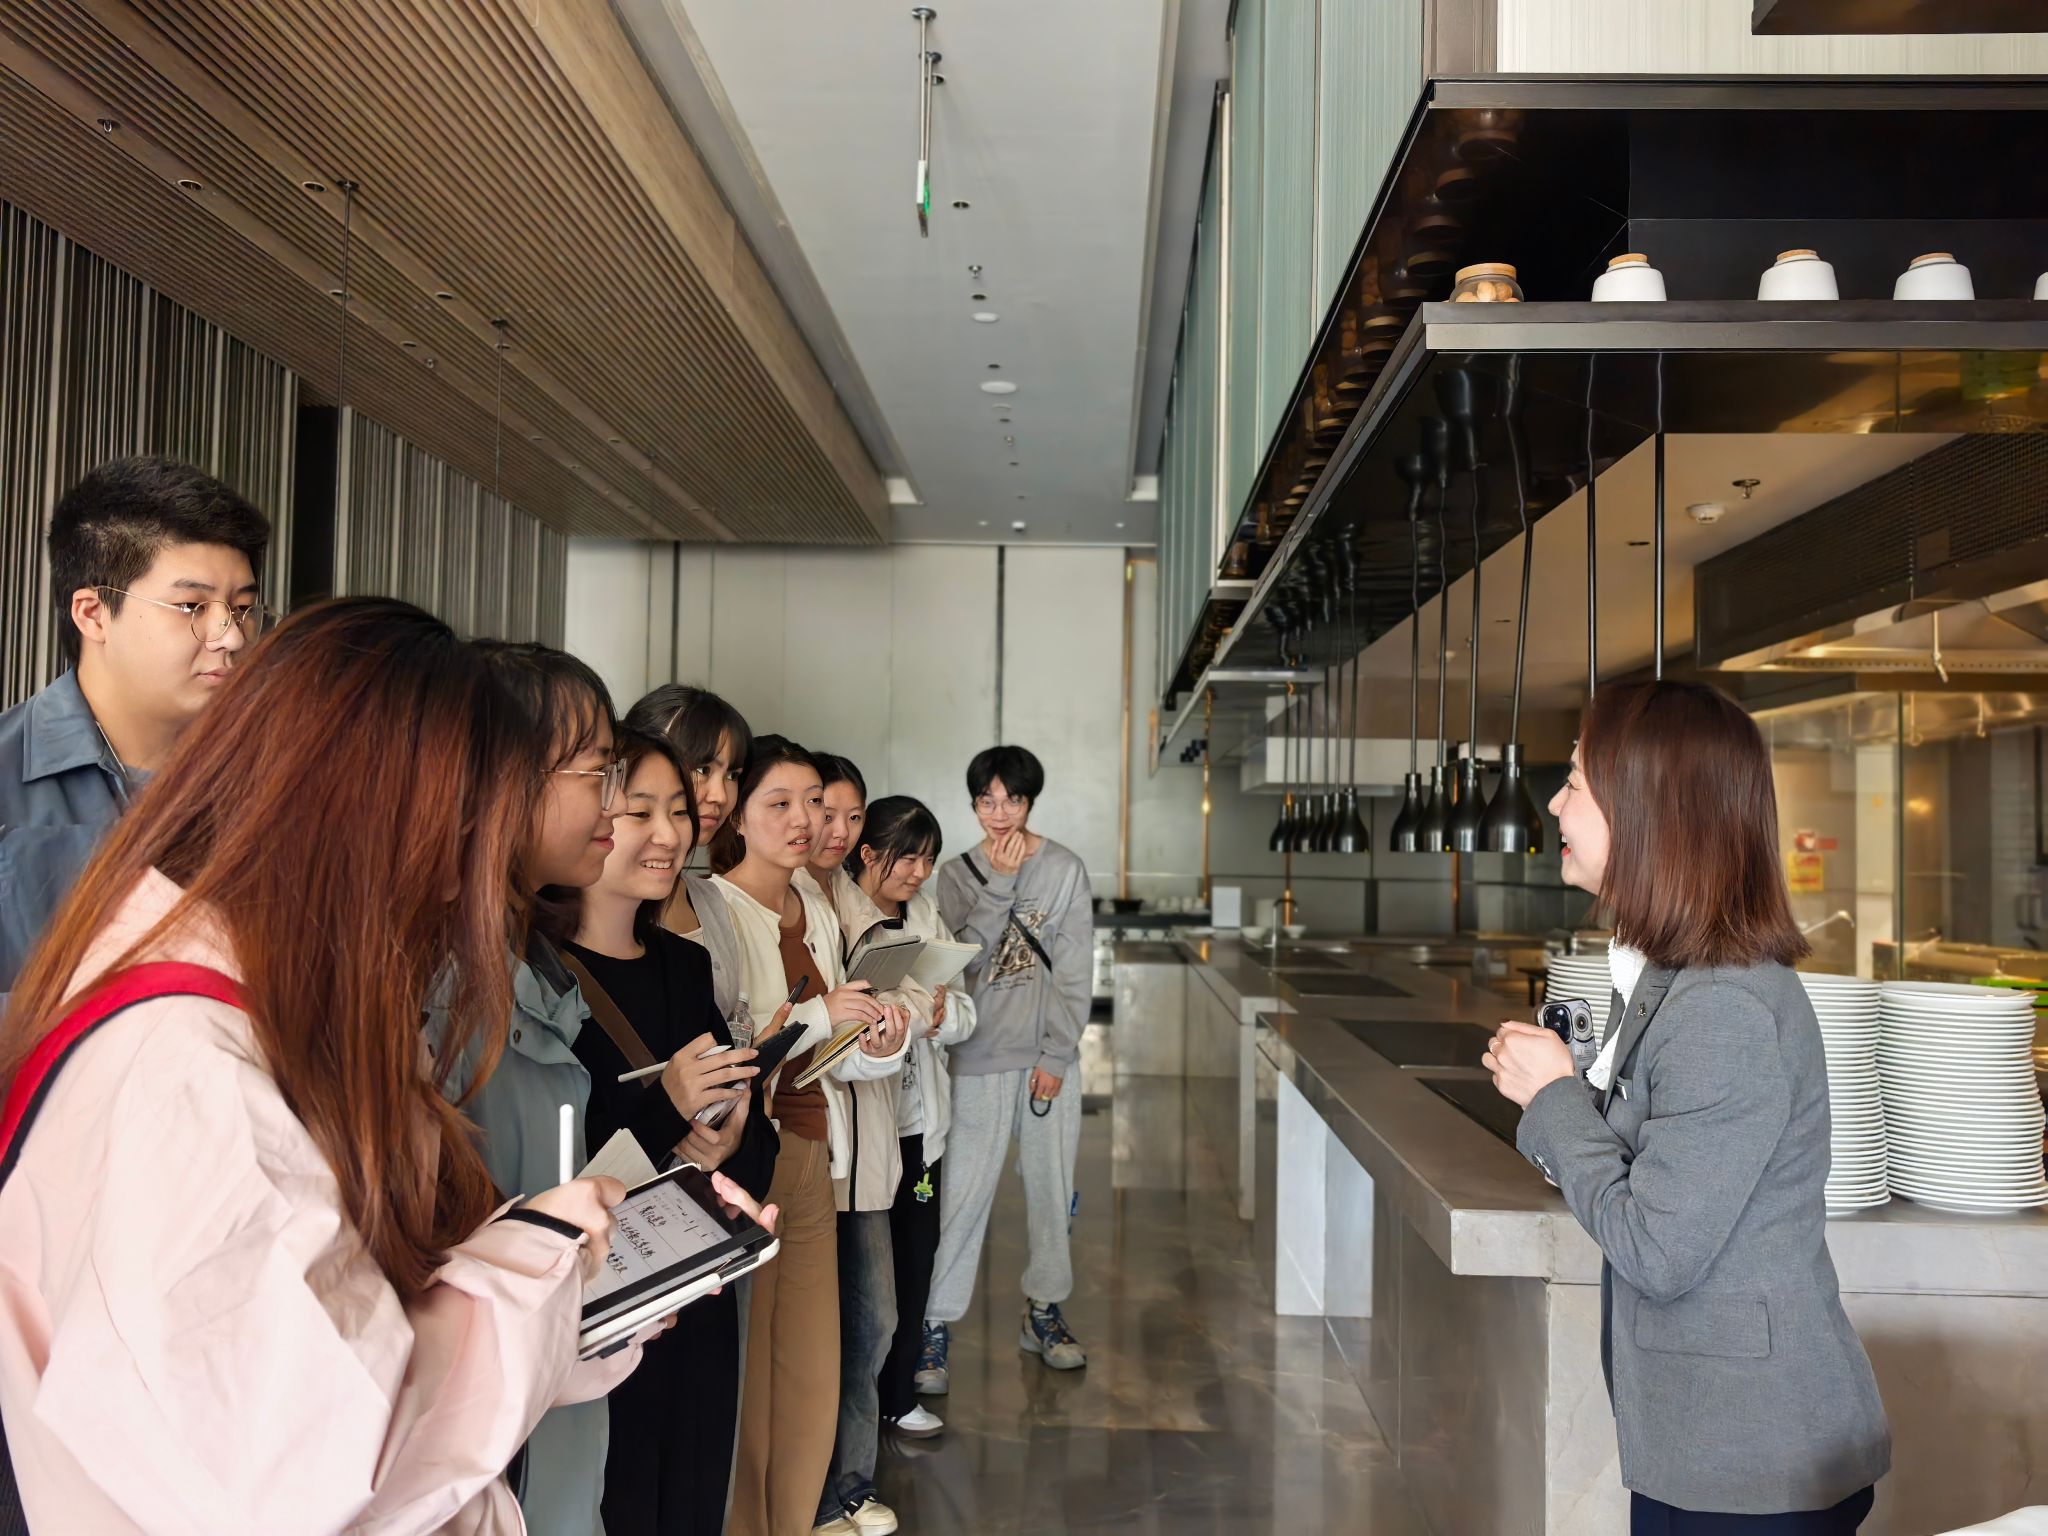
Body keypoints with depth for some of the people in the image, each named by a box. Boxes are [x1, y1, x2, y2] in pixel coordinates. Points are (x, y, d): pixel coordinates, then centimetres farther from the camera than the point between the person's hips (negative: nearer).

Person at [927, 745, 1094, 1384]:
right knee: (964, 1194, -1)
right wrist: (1001, 882, -17)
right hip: (981, 1060, -1)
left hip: (1050, 1059, 1)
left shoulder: (1065, 870, -1)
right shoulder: (957, 875, 1)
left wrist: (1057, 1056, -6)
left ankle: (1044, 1312, 28)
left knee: (1052, 1189, 11)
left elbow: (1076, 974, -2)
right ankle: (936, 1326, 10)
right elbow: (962, 957, -14)